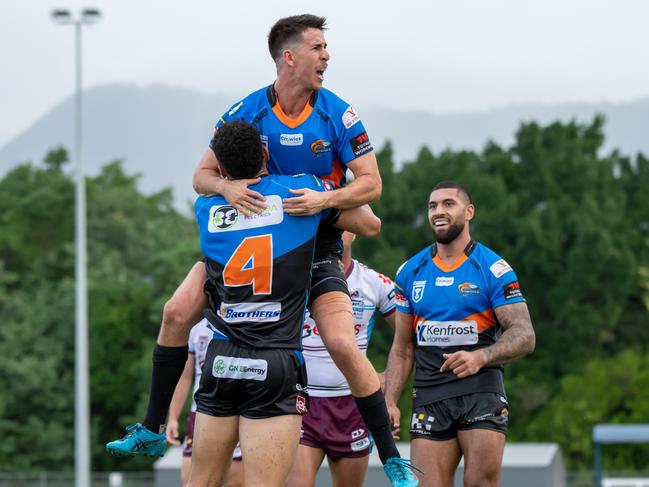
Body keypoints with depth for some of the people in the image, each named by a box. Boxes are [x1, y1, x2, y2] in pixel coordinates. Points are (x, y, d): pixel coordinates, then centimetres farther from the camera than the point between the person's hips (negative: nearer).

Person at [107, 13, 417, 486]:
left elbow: (371, 182, -9)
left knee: (343, 346, -18)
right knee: (177, 312, -9)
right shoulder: (245, 112, -6)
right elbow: (202, 175, -1)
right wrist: (227, 187, -24)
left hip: (316, 247, -2)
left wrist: (324, 199, -27)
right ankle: (151, 430, 4)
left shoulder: (339, 115, -9)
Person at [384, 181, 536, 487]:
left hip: (481, 392, -3)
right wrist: (390, 401, 5)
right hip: (429, 398, 3)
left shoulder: (493, 269, -1)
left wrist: (480, 358, -25)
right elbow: (402, 348, 16)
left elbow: (524, 335, -8)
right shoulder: (410, 272, 12)